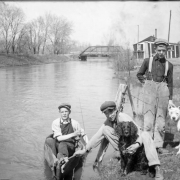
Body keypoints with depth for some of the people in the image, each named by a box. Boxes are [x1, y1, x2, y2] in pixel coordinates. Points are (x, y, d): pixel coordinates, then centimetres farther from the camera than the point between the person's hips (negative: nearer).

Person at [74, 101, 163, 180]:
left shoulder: (124, 118, -21)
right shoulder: (107, 122, -8)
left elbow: (139, 132, -29)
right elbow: (97, 136, -7)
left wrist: (137, 144, -49)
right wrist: (85, 150, -11)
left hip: (135, 142, -5)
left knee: (145, 135, -34)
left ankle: (157, 169, -39)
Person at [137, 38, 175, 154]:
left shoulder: (169, 65, 11)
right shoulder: (148, 61, 7)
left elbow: (170, 83, 13)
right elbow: (139, 74, 17)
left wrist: (170, 99, 9)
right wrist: (146, 83, 3)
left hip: (163, 89, 2)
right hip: (150, 88, -2)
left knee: (161, 118, 2)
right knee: (149, 117, -7)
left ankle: (159, 145, 8)